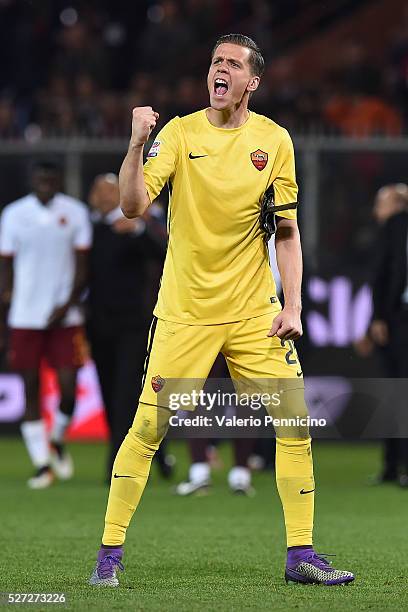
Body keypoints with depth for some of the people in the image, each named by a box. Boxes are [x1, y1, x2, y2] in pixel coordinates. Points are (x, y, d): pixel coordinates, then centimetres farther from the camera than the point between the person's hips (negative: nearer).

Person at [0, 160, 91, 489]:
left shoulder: (75, 212, 2)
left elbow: (82, 266, 3)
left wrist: (69, 304, -9)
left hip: (65, 316, 0)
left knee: (69, 388, -6)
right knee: (32, 390, 2)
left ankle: (58, 440, 23)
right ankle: (41, 463, 10)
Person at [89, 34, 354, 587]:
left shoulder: (274, 141, 2)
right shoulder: (180, 133, -4)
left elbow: (287, 233, 6)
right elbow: (133, 206, -16)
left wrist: (292, 306, -3)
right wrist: (138, 144, -30)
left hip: (254, 313, 2)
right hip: (184, 313, -2)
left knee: (295, 423, -3)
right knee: (148, 428, -5)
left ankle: (301, 555, 7)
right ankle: (110, 554, 5)